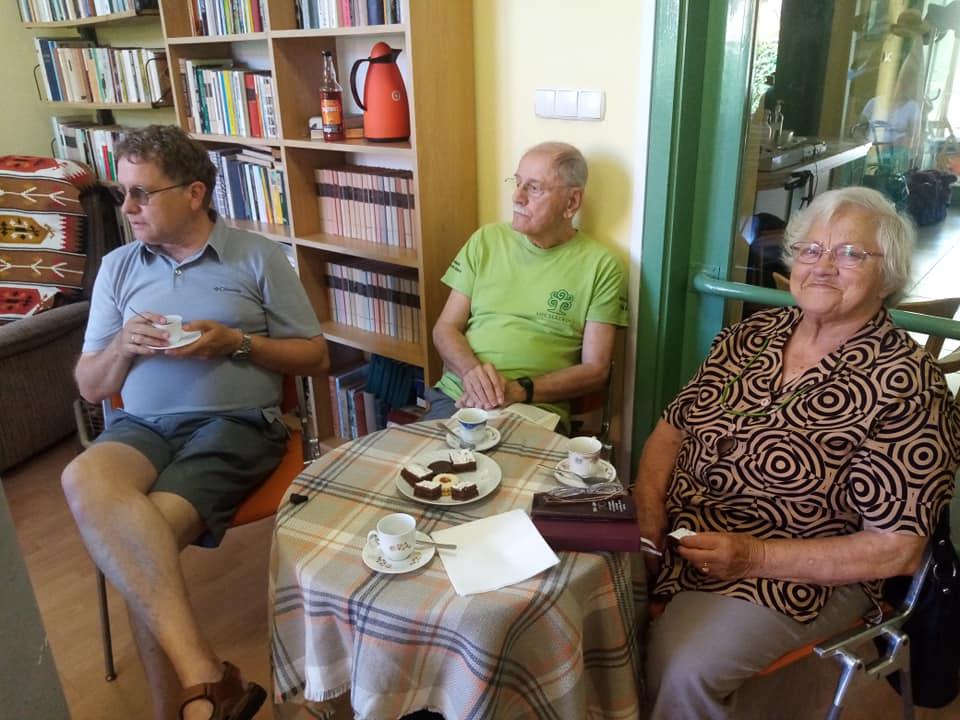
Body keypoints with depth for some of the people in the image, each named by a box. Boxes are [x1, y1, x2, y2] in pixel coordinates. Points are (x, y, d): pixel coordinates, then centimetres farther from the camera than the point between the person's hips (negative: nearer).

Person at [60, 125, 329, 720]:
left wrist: (237, 343, -9)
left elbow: (316, 357, 6)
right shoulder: (118, 267, 17)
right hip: (141, 424, 3)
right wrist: (123, 344, -4)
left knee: (146, 533, -30)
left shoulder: (259, 257, 7)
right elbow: (90, 387, 18)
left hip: (236, 423, -3)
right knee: (85, 480, -33)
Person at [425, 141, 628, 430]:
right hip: (456, 396, 2)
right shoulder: (485, 240, 12)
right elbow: (445, 328, 11)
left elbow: (595, 370, 0)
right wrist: (471, 370, -11)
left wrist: (520, 390, -15)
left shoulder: (600, 266, 2)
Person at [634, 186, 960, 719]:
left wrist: (755, 556, -20)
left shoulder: (906, 387, -13)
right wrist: (648, 516, -10)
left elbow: (897, 550, -13)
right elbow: (671, 429, 7)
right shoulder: (750, 335, 4)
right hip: (671, 540, 5)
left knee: (682, 672, -27)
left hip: (797, 576, -5)